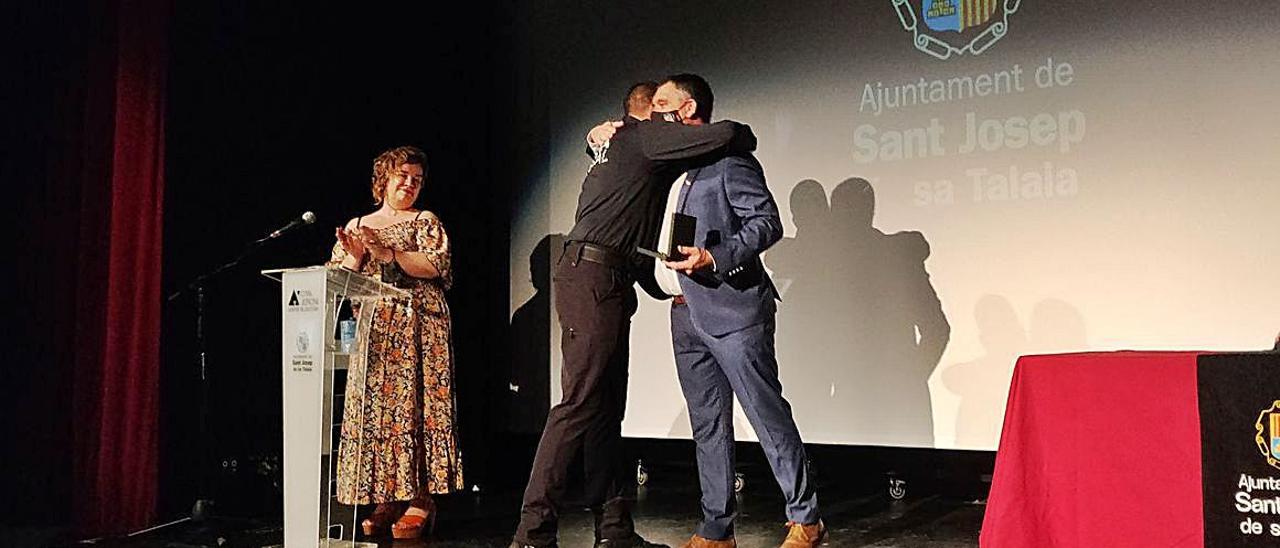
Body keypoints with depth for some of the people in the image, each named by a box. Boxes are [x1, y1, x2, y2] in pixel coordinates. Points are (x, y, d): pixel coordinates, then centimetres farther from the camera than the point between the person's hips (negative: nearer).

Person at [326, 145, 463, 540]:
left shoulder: (425, 222, 11)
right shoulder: (357, 225, 20)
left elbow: (435, 266, -6)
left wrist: (387, 252, -14)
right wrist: (356, 257, -7)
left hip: (418, 325, -3)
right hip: (371, 328, 3)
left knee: (414, 403, -10)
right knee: (373, 406, -3)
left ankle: (420, 497, -9)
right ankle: (385, 499, 0)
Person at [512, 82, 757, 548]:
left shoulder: (612, 142, 26)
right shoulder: (646, 135, -1)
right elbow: (727, 134, -9)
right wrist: (745, 137, 13)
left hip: (605, 282, 10)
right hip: (593, 277, -10)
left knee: (607, 405, 7)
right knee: (581, 402, -12)